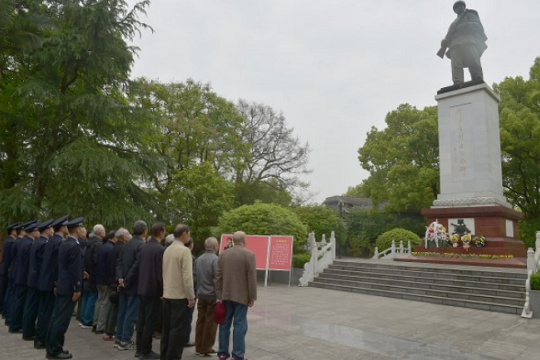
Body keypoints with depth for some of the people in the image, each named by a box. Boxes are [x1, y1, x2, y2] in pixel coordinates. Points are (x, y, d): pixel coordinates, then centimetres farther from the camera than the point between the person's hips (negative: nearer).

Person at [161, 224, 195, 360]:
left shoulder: (167, 250, 6)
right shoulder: (184, 251, -16)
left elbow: (165, 272, 12)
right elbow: (187, 276, -19)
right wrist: (191, 297, -13)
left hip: (167, 295, 8)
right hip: (180, 296, -8)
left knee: (167, 328, 15)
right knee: (178, 329, 1)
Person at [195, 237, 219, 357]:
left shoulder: (199, 259, 6)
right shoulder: (215, 259, -17)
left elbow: (197, 277, 11)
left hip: (201, 294, 7)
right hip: (212, 294, -7)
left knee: (200, 320, 12)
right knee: (210, 322, 3)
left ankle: (199, 347, 20)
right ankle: (206, 349, 9)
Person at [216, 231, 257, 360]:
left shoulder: (223, 254, 5)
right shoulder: (249, 255, -10)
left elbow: (218, 277, 5)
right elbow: (252, 278, -12)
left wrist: (219, 296, 10)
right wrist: (252, 297, -6)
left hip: (226, 295, 5)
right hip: (241, 296, -5)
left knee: (225, 324, 12)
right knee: (240, 325, 1)